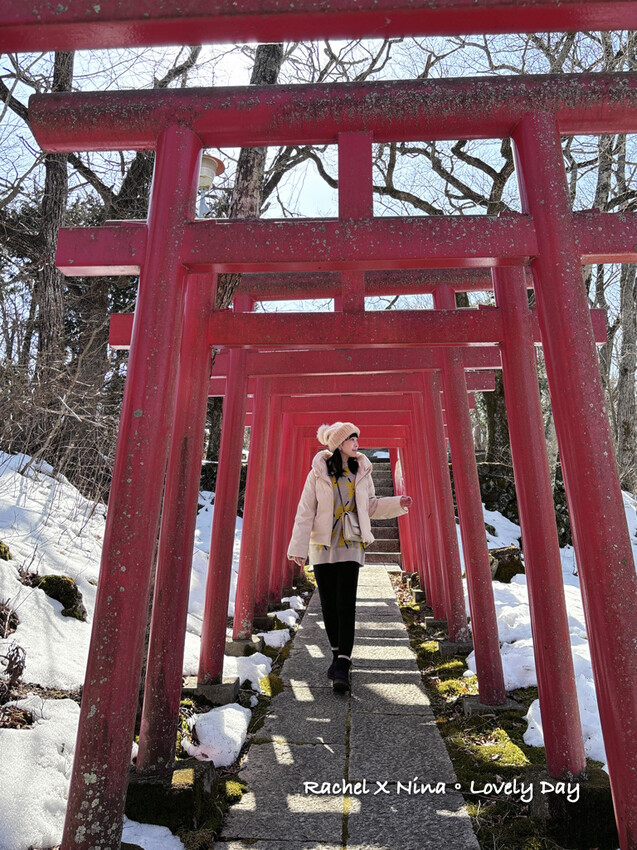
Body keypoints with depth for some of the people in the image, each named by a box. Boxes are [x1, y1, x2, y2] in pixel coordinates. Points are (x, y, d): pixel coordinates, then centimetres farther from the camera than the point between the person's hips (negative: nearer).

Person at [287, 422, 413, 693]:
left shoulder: (362, 472, 5)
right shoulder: (318, 473, -4)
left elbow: (370, 506, 14)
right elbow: (305, 511, -4)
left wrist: (397, 503, 0)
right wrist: (298, 547, -9)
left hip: (351, 545, 1)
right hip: (323, 545, 0)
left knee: (346, 604, -8)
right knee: (328, 605, 8)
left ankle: (342, 667, -6)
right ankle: (339, 654, 27)